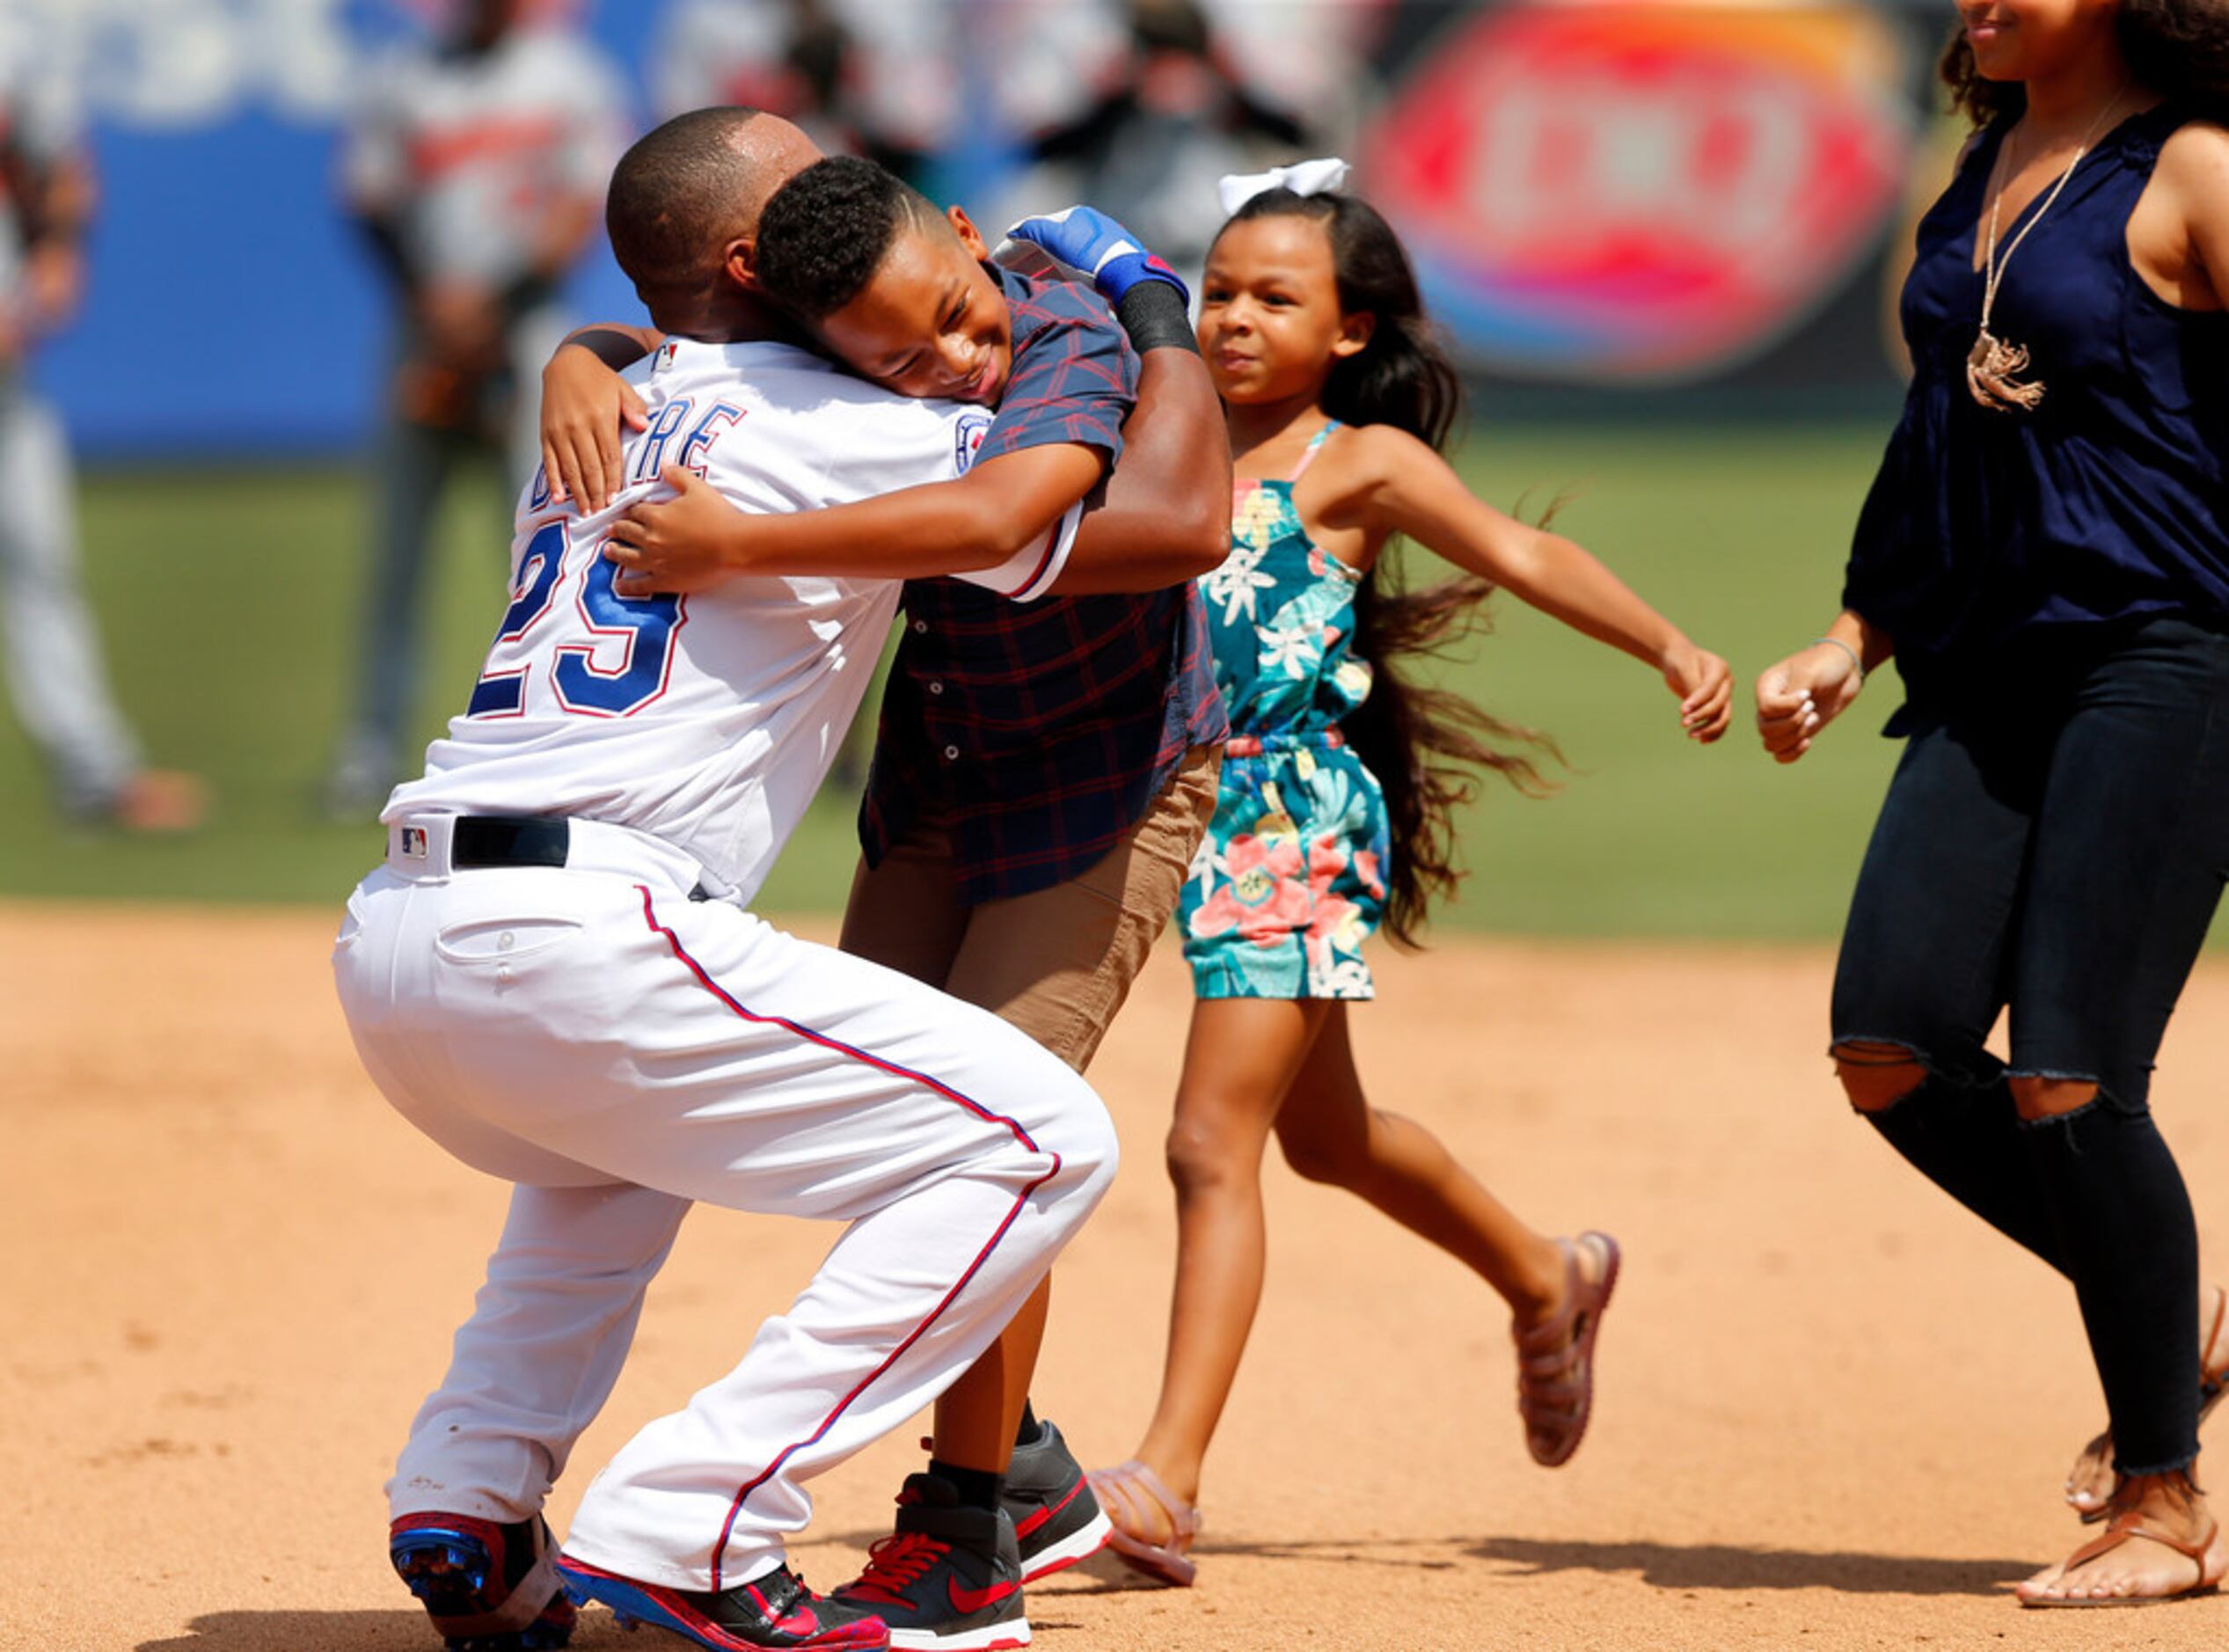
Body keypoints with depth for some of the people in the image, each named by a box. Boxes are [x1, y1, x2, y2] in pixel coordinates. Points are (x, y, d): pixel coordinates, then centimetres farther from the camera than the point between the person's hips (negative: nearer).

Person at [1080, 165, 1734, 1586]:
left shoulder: (1360, 462, -3)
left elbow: (1519, 555, -8)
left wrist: (1670, 646, -18)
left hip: (1304, 822, -8)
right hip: (1194, 815, 8)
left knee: (1213, 1140, -16)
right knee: (1324, 1133, 23)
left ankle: (1167, 1480, -20)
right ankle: (1549, 1282, 48)